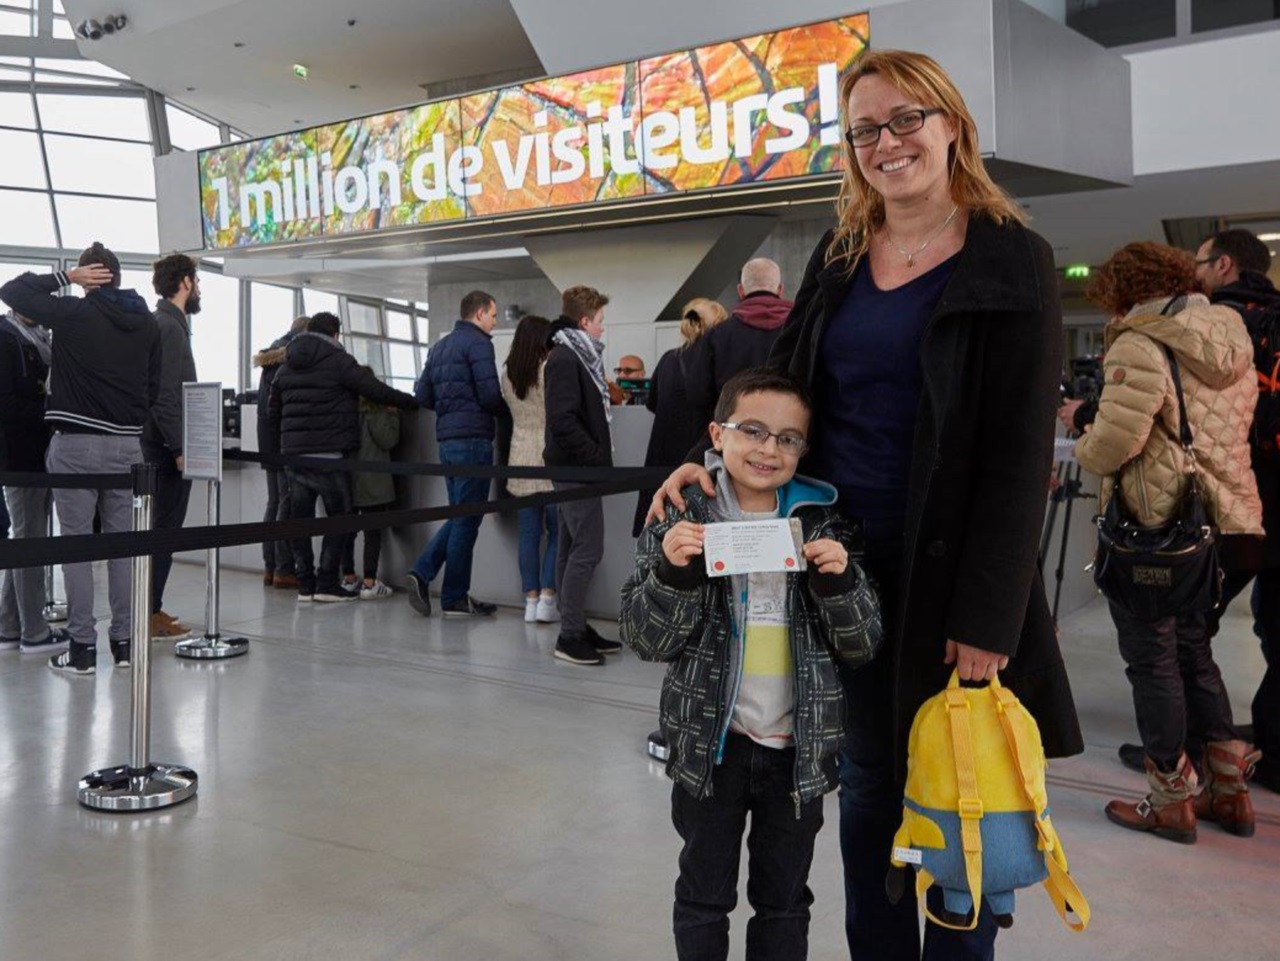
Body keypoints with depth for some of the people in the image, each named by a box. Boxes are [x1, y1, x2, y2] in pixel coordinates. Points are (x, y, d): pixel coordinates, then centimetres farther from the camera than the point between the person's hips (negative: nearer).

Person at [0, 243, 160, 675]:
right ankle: (124, 641, 14)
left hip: (76, 444, -4)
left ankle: (82, 647, 4)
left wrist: (65, 276, 5)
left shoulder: (74, 313, -7)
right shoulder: (147, 323, 7)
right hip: (127, 445, 4)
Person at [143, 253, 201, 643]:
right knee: (164, 531, -5)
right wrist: (179, 448, -23)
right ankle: (151, 616, 0)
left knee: (160, 530, 14)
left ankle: (151, 609, 21)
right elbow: (164, 395, -21)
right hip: (168, 447, -10)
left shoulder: (162, 323, 18)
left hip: (162, 446, 10)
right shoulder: (169, 326, -13)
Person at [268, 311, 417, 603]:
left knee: (300, 518, 9)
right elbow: (377, 390, -9)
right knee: (340, 516, 3)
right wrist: (412, 402, 0)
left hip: (292, 454, 6)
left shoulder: (286, 367, 15)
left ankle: (305, 583, 11)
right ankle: (327, 584, 0)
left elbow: (273, 415, 18)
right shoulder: (338, 360, -5)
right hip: (329, 454, -6)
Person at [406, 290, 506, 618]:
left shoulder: (440, 346, 18)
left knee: (459, 516, 17)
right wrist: (508, 412, 3)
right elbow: (489, 395, -15)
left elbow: (423, 396, 17)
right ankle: (455, 599, 5)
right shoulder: (478, 343, -8)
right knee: (467, 520, -1)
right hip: (473, 439, -8)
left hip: (446, 439, 8)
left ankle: (421, 573, 4)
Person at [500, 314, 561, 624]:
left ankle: (531, 600, 8)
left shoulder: (507, 373, 7)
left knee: (529, 532, 7)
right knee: (557, 531, 4)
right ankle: (547, 599, 0)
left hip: (521, 457, 5)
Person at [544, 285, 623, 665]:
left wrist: (598, 456, 9)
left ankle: (575, 627, 20)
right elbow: (563, 420, -22)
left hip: (575, 467, 10)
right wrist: (598, 458, -17)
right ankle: (570, 636, -2)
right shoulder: (564, 359, -14)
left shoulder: (576, 356, 16)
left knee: (571, 548, 12)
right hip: (577, 467, -10)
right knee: (587, 549, -8)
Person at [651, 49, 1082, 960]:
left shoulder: (1011, 263, -5)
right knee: (867, 782, 15)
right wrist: (719, 462, -7)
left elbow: (1021, 454, -10)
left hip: (948, 570, -4)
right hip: (844, 563, 4)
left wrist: (987, 618, -15)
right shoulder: (838, 257, 9)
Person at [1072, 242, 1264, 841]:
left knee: (1152, 661, 4)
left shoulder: (1139, 345, -15)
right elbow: (1225, 428, 18)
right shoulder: (1233, 343, 11)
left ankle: (1171, 801, 14)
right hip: (1224, 519, 8)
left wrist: (1084, 449, -2)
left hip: (1152, 523, -8)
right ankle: (1228, 788, 26)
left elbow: (1118, 436, -25)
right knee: (1193, 649, 20)